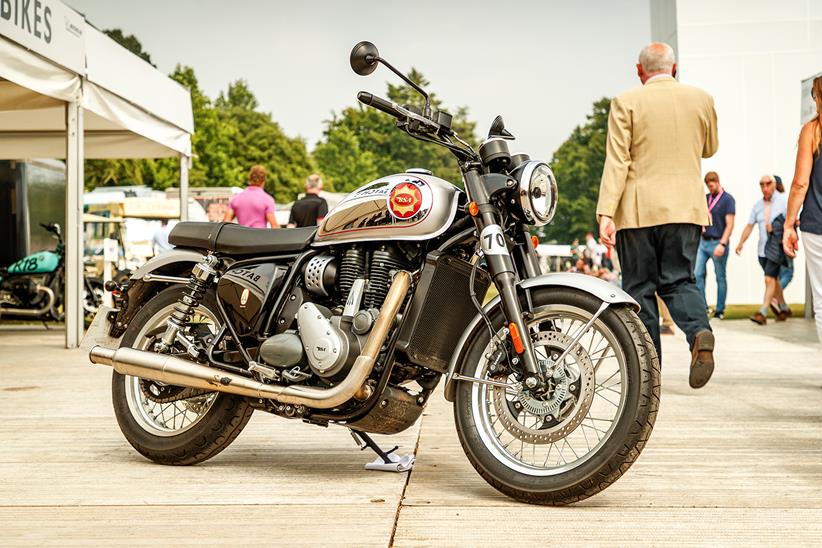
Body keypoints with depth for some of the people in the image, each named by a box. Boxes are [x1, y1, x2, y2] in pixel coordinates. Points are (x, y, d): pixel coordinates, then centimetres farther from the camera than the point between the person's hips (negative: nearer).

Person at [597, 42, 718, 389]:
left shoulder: (626, 103, -3)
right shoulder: (701, 99, 8)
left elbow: (616, 161, -10)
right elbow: (709, 149, 22)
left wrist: (606, 213, -13)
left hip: (638, 210, -3)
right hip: (686, 206, 3)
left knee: (639, 287, 6)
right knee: (678, 279, 10)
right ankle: (699, 331, -20)